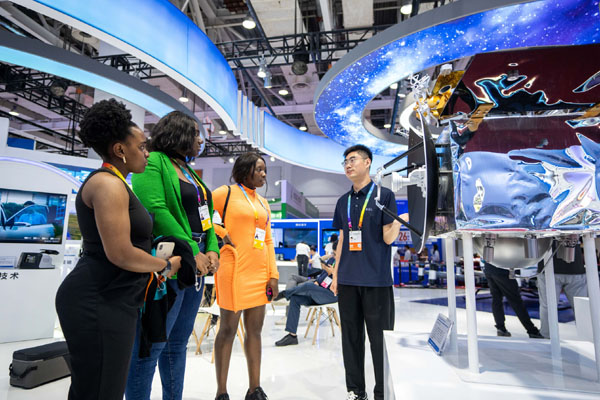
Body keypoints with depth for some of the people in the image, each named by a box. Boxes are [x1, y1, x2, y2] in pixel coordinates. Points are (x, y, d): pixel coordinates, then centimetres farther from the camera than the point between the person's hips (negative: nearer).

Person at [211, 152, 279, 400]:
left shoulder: (263, 203, 16)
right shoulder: (226, 193, -2)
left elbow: (268, 240, 14)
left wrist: (273, 274, 8)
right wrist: (221, 233, -11)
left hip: (260, 272, 6)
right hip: (234, 269, -6)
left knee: (255, 329, 11)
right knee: (228, 328, 2)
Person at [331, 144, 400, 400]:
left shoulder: (384, 196, -3)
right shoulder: (343, 202, 12)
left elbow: (388, 237, -7)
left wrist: (398, 221, -27)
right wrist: (335, 275, 11)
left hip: (376, 280, -5)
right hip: (348, 280, 5)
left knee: (379, 338, 4)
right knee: (351, 337, 13)